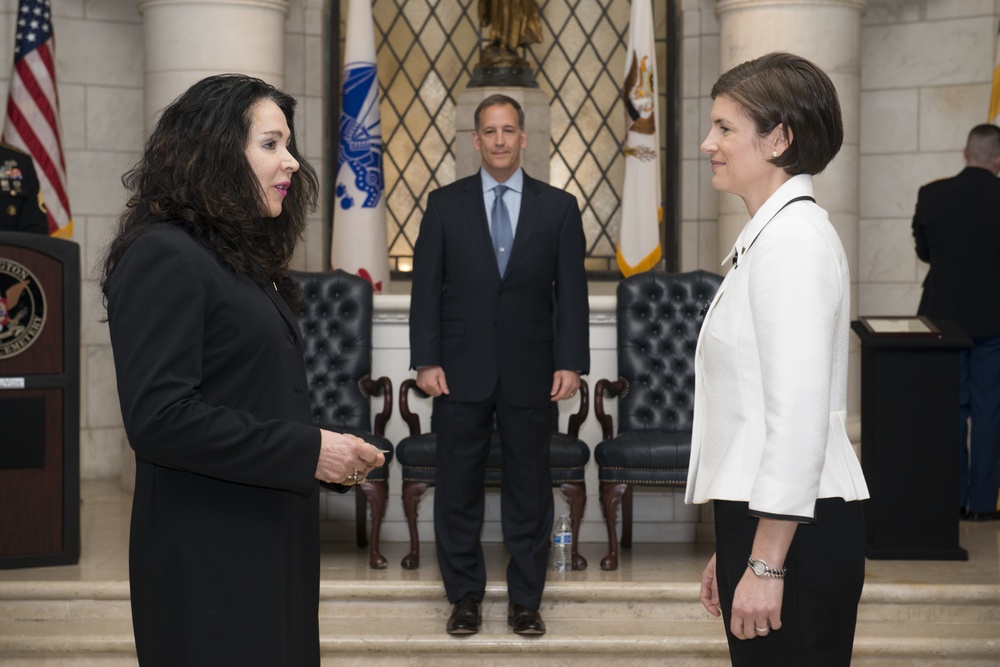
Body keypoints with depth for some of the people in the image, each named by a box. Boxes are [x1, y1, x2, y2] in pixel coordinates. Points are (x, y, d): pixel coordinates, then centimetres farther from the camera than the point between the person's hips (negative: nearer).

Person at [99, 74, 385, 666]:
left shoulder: (244, 258, 17)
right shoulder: (166, 258, -13)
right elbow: (158, 416, -22)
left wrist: (334, 453, 3)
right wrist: (307, 451, -19)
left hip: (269, 545, 9)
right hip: (208, 560, -9)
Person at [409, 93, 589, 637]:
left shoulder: (558, 207, 5)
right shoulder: (445, 204, 4)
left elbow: (571, 292, 3)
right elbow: (426, 288, 3)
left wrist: (570, 363, -4)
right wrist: (426, 361, -5)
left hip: (529, 373, 0)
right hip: (461, 371, 0)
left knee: (529, 488, 6)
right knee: (458, 487, 6)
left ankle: (525, 600, 18)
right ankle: (465, 596, 20)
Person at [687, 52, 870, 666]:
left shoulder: (793, 237, -13)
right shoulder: (775, 234, 17)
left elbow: (800, 414, -20)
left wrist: (765, 564, -20)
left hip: (794, 527, -9)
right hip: (763, 521, 9)